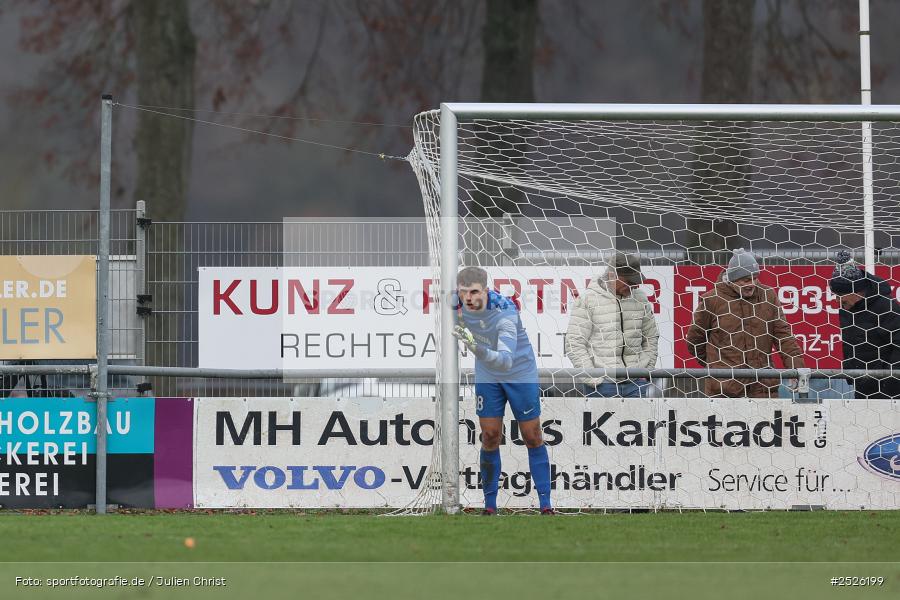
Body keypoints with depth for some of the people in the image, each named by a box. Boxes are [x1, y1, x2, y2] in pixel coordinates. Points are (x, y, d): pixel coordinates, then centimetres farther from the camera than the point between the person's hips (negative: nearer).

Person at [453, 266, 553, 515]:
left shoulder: (505, 313, -35)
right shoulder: (460, 303, -17)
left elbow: (506, 361, -46)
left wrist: (476, 349, -60)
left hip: (520, 374, -4)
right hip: (487, 377, 4)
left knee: (532, 437, 0)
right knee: (490, 437, 0)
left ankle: (546, 505, 8)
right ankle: (490, 506, 8)